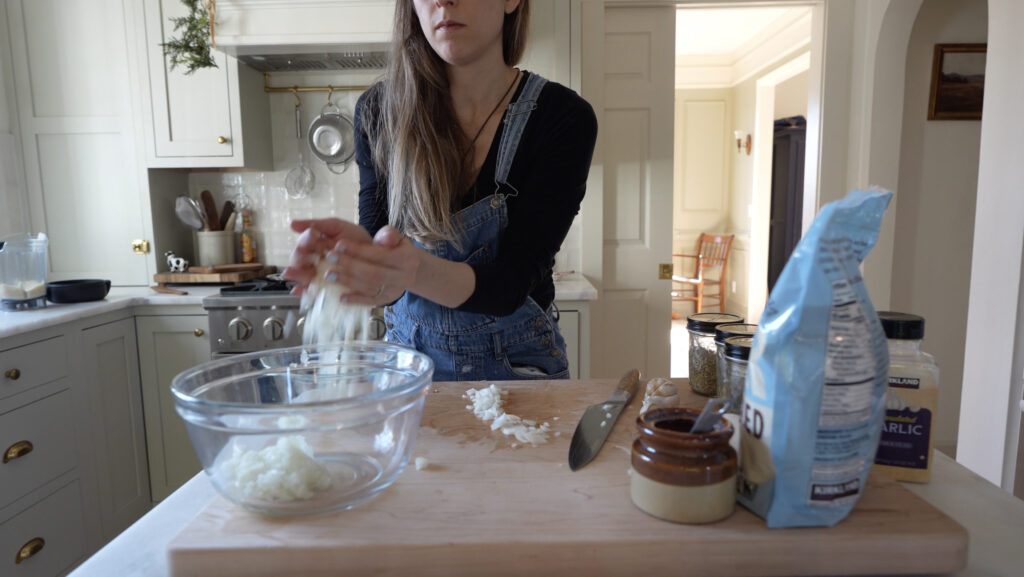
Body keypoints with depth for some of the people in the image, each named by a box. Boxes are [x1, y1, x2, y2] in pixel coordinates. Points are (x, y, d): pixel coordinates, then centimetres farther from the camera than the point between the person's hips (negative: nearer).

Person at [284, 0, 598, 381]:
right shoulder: (379, 110, -10)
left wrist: (418, 271, -44)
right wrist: (359, 254, -36)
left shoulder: (562, 117, -18)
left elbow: (510, 282, -23)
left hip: (515, 364, -1)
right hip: (407, 359, 2)